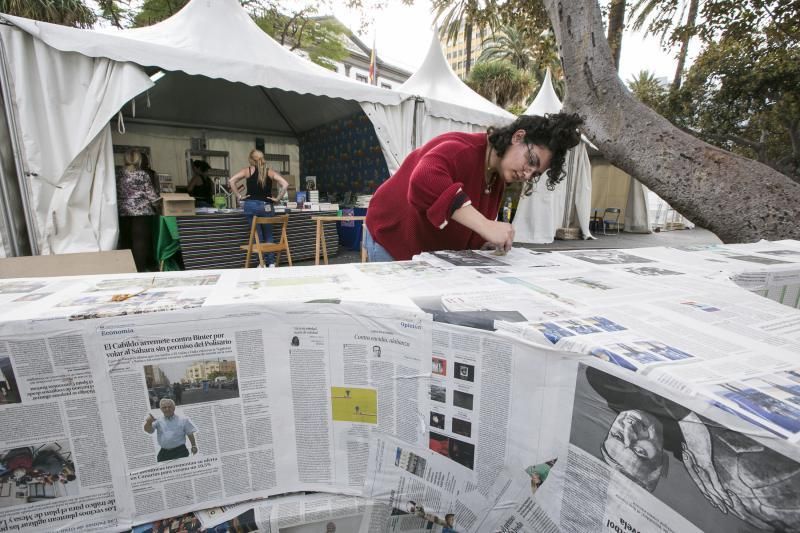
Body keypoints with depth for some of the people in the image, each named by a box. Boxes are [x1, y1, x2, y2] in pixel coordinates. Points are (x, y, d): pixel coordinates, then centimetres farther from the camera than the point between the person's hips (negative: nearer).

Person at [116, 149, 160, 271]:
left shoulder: (119, 173, 7)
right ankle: (139, 268, -2)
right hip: (141, 211, -4)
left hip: (123, 211, 5)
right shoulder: (142, 175, -5)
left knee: (125, 240, 11)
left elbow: (116, 192, 12)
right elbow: (150, 194, -4)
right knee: (140, 240, -2)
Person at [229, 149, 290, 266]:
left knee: (257, 236, 7)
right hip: (266, 206, 0)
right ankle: (271, 263, 10)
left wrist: (239, 196, -1)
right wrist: (277, 198, 0)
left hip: (250, 205, 0)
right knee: (268, 236, 12)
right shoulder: (270, 172, 5)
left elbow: (232, 181, -6)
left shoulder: (248, 170, 3)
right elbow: (285, 184, -5)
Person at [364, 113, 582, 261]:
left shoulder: (497, 181, 5)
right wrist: (486, 225, -48)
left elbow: (471, 238, 7)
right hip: (393, 241, -7)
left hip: (437, 255, 8)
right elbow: (425, 182, -47)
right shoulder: (463, 150, -24)